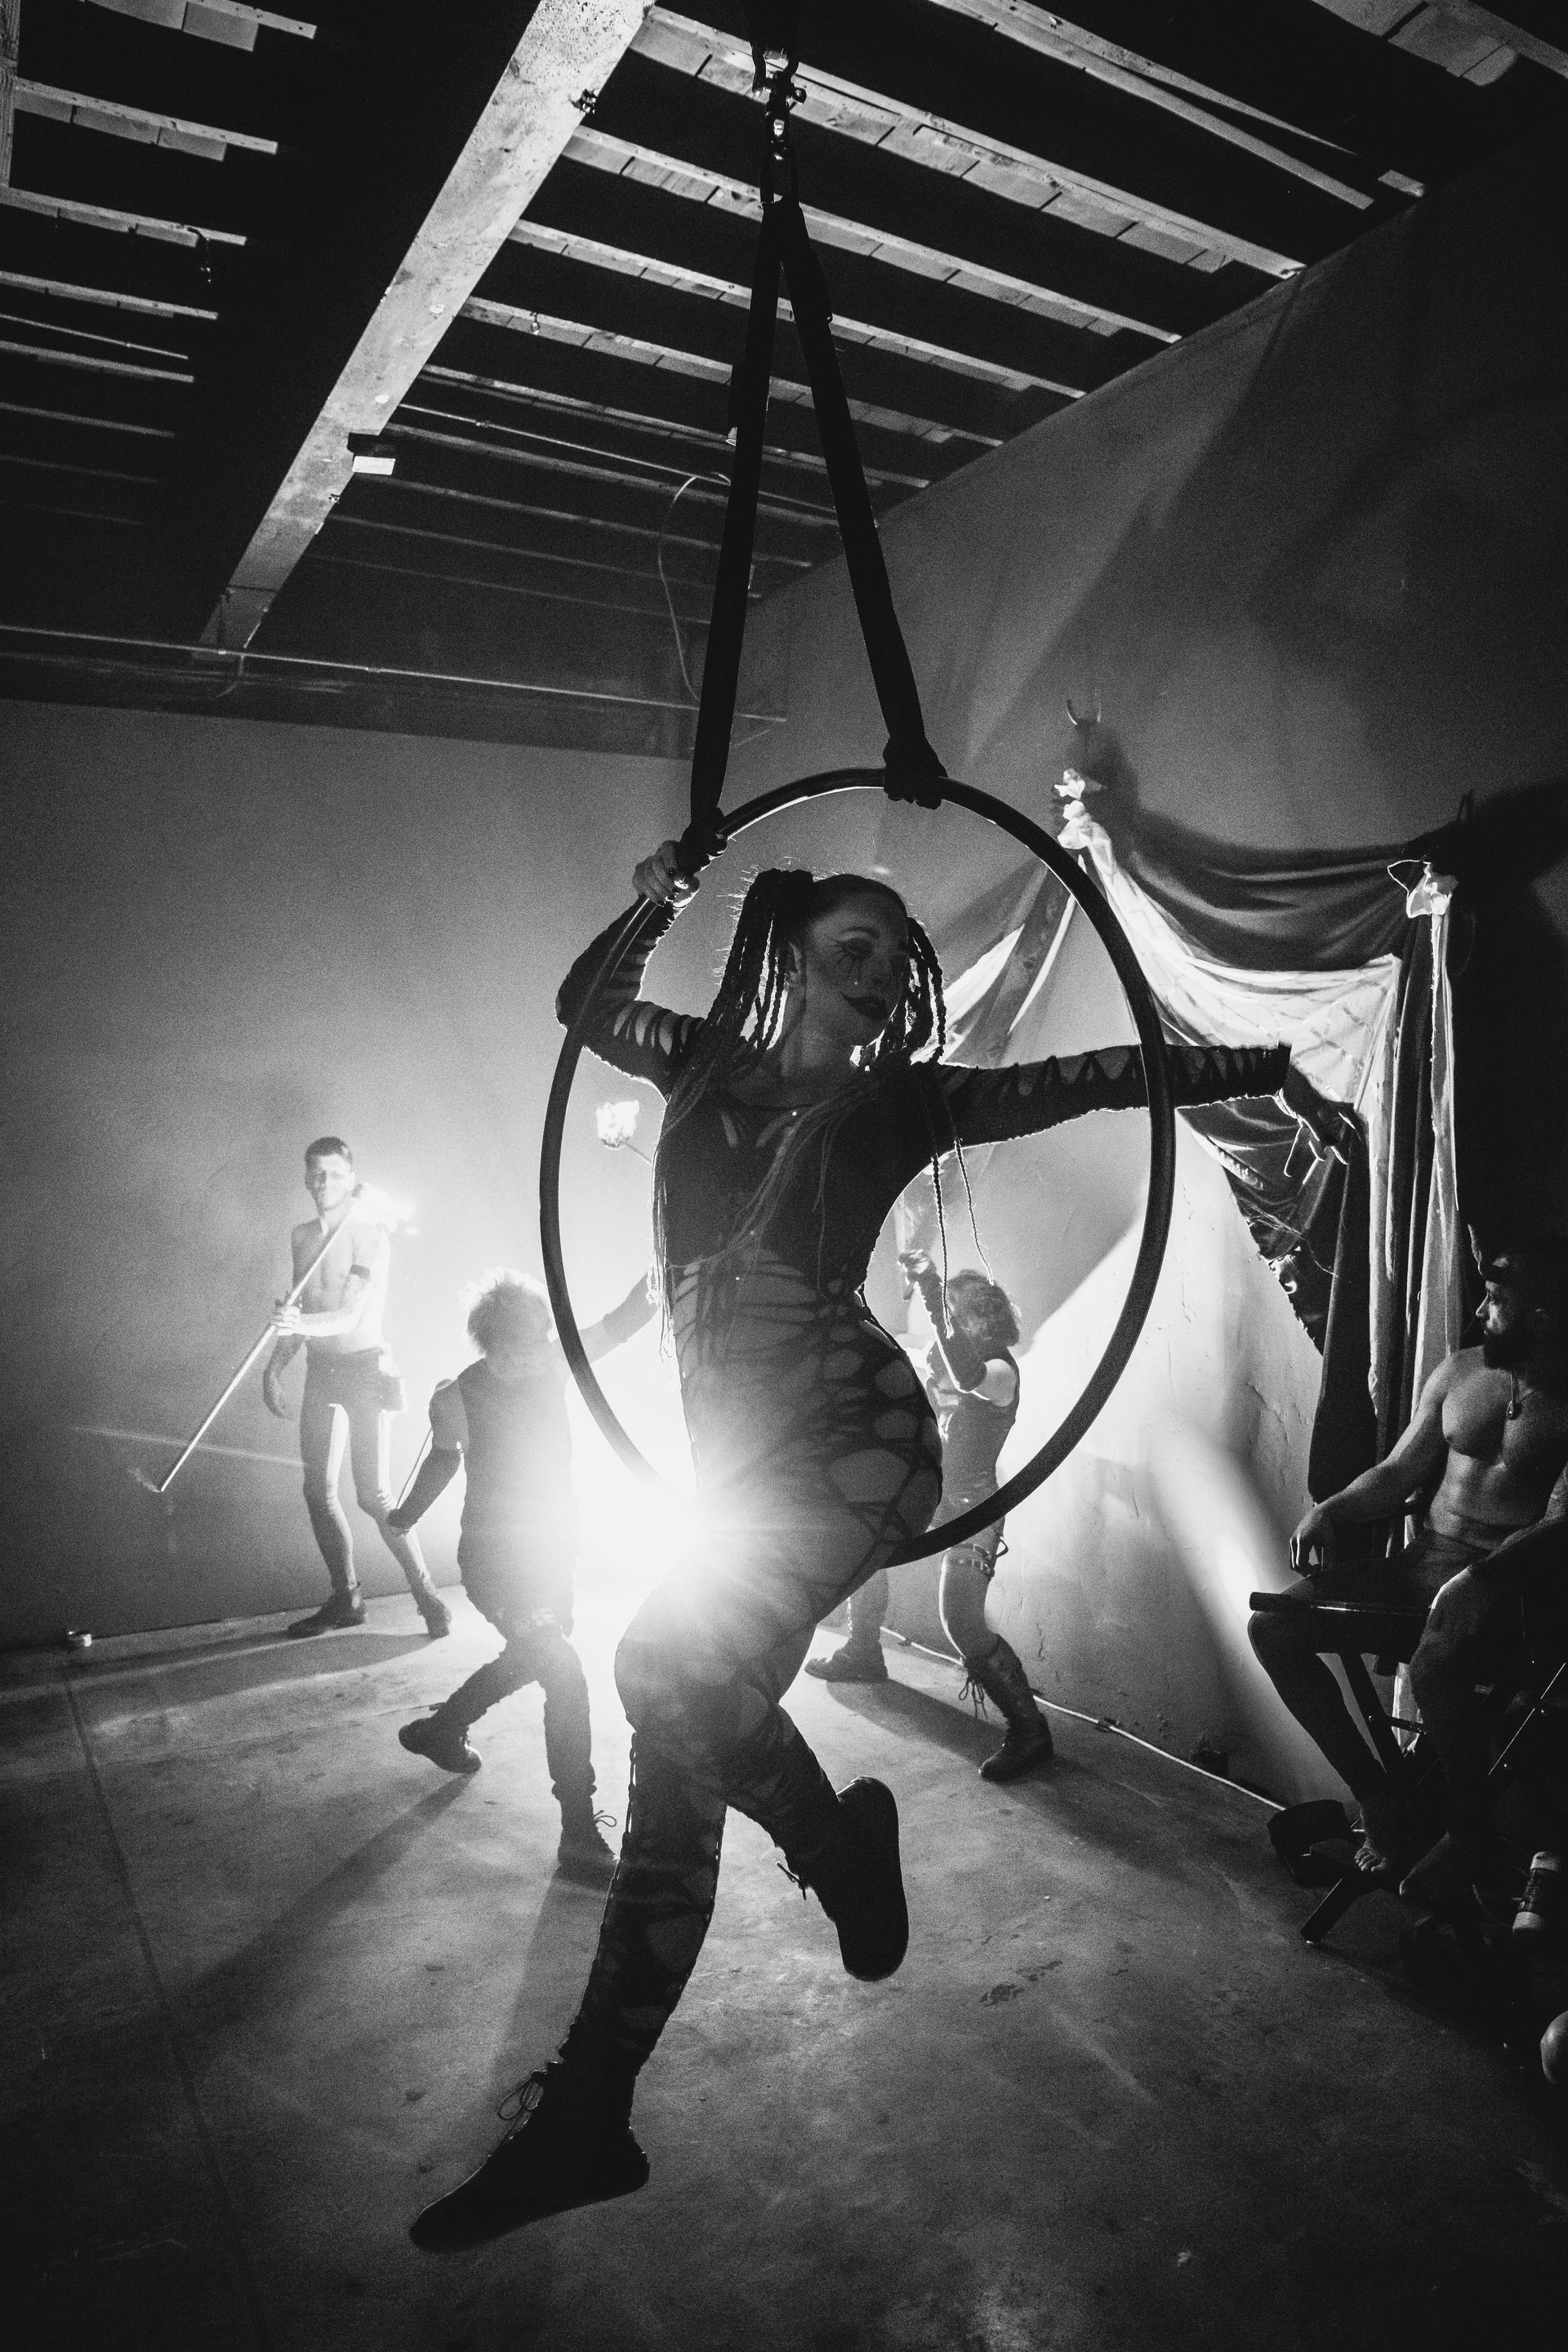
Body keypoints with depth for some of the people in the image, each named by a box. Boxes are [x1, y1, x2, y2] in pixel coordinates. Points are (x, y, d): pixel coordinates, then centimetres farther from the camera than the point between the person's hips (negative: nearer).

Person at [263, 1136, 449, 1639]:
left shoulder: (371, 1236, -12)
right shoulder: (301, 1236, 9)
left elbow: (351, 1316, -22)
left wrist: (302, 1324, -40)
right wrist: (274, 1368, 12)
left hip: (363, 1366, -6)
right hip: (320, 1367, 6)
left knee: (373, 1494, -9)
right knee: (318, 1490, 6)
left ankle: (428, 1597, 3)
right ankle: (345, 1599, 20)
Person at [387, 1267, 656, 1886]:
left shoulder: (552, 1363, -9)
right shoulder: (456, 1399, -16)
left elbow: (623, 1320, -18)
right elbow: (444, 1456, 4)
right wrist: (406, 1516, 18)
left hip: (553, 1553, 6)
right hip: (494, 1562, -6)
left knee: (531, 1662, 25)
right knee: (565, 1673, -19)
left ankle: (439, 1730, 53)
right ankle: (579, 1835, -8)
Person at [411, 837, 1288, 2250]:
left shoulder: (907, 1099, 8)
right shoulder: (712, 1062, 17)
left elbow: (1098, 1075, 12)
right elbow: (586, 1005, 29)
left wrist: (1264, 1065, 13)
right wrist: (651, 908, 16)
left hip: (854, 1438, -4)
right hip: (739, 1460, 4)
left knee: (672, 1665, -27)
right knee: (679, 1762, 5)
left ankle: (839, 1836, 4)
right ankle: (586, 2118, 18)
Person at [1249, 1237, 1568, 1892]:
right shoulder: (1458, 1371, 12)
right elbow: (1397, 1473, 16)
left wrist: (1481, 1577, -33)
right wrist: (1332, 1509, -4)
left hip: (1508, 1583, -6)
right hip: (1422, 1562, 6)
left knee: (1434, 1666, -39)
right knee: (1272, 1626, -14)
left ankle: (1468, 1844, -11)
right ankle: (1376, 1797, -1)